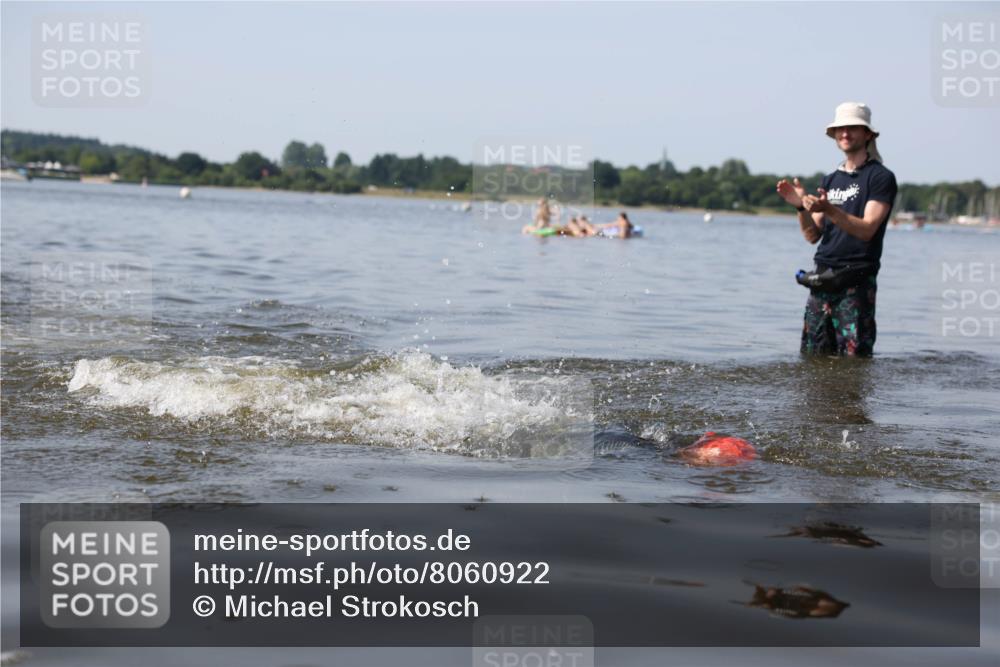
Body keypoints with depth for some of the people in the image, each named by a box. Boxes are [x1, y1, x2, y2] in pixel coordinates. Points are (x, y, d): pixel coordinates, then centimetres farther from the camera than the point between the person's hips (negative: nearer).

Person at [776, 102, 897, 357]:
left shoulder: (881, 177, -2)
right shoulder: (831, 180, 18)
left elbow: (867, 229, -13)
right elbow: (813, 235, 14)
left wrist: (828, 210, -25)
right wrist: (801, 207, -4)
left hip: (856, 284, -6)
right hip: (821, 280, 6)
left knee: (853, 358, -8)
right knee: (812, 356, 5)